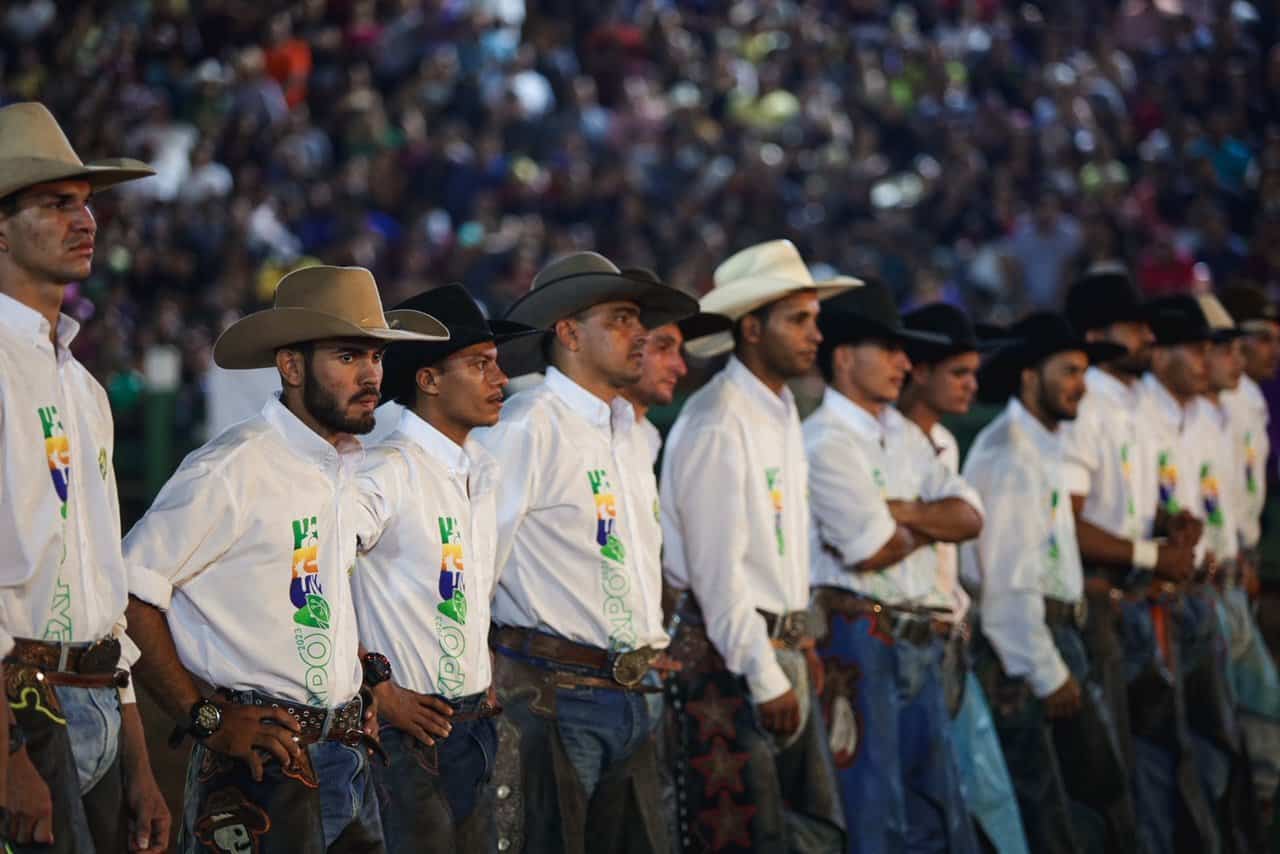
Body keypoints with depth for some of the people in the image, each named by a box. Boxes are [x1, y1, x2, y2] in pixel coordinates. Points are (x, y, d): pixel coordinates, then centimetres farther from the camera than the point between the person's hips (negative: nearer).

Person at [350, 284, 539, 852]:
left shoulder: (482, 469, 13)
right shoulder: (389, 472, -14)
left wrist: (489, 685, 15)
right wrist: (376, 690, -15)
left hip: (476, 724, 8)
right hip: (413, 731, -8)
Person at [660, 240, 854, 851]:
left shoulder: (782, 412, 14)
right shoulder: (716, 426, -15)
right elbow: (718, 570, -18)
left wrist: (801, 642, 15)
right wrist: (766, 679, -16)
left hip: (779, 648, 9)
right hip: (725, 657, -9)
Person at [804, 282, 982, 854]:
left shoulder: (904, 436, 17)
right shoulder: (825, 443, -11)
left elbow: (969, 518, 8)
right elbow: (873, 552, -17)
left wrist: (907, 512, -9)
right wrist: (933, 520, 2)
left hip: (920, 640, 9)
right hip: (858, 637, -9)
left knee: (938, 805, 11)